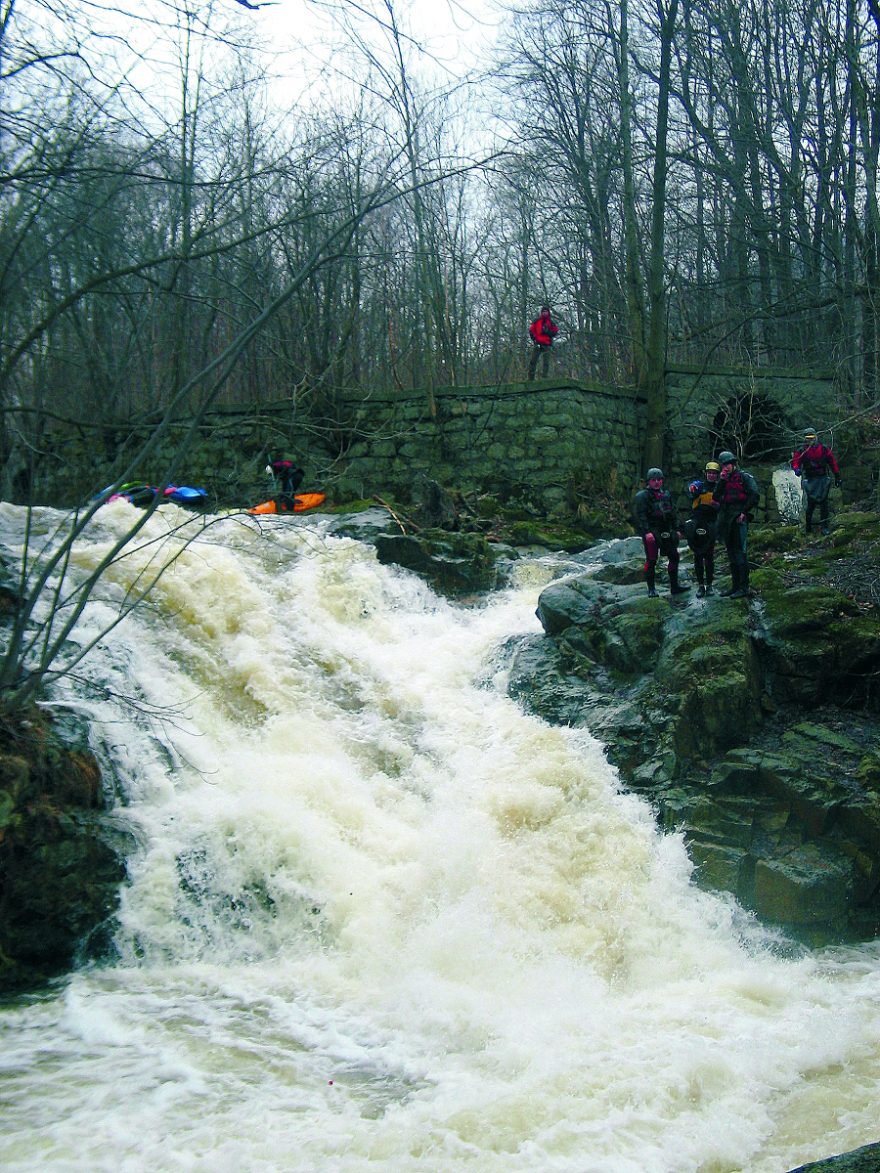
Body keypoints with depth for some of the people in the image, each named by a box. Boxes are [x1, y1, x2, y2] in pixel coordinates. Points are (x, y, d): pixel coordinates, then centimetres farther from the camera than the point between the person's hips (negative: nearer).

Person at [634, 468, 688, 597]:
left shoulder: (666, 495, 15)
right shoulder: (642, 496, -5)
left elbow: (673, 513, 19)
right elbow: (641, 515, -13)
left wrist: (676, 529, 11)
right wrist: (646, 532, -22)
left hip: (666, 532, 6)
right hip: (651, 532, -6)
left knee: (674, 557, 7)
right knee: (651, 560, -5)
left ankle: (674, 586, 16)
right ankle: (651, 589, 2)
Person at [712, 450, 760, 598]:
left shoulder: (745, 477, -2)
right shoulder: (723, 480, 18)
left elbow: (755, 496, -9)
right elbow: (716, 497, 7)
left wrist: (744, 512, -14)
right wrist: (721, 481, -2)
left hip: (739, 519, -7)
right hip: (726, 520, 7)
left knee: (740, 553, -10)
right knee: (731, 554, 10)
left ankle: (744, 587, -10)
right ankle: (735, 585, 16)